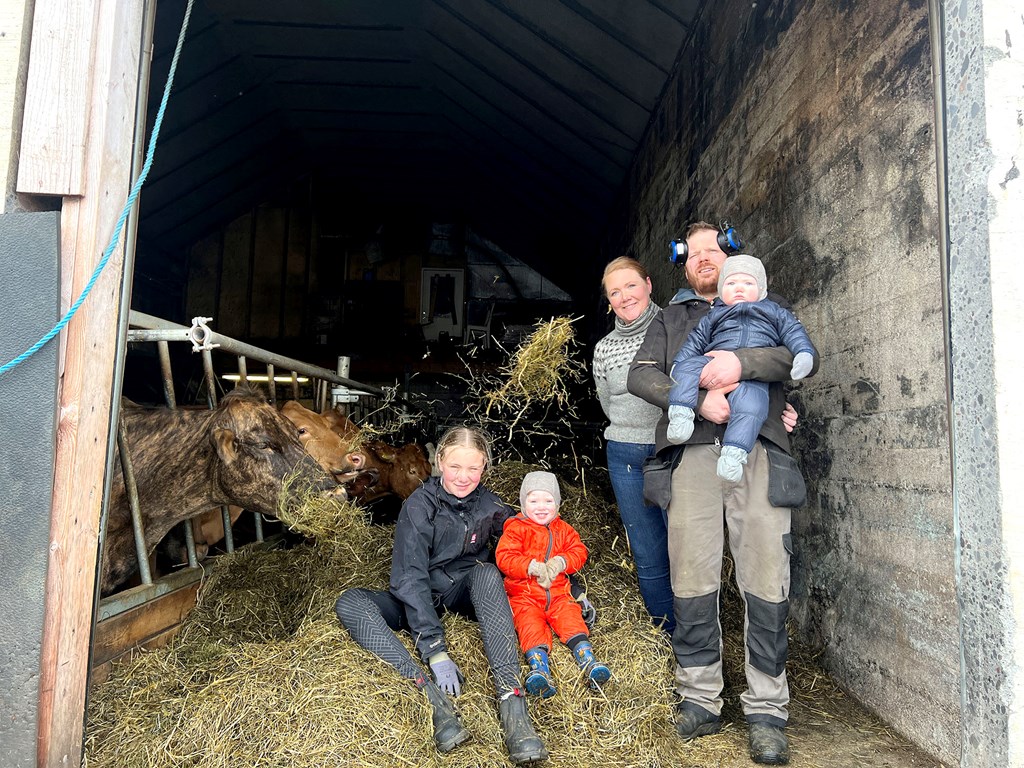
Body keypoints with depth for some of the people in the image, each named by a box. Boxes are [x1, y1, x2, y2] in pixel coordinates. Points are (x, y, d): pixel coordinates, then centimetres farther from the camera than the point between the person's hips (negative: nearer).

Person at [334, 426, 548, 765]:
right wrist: (435, 651, -35)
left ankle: (510, 697, -41)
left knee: (487, 572, -32)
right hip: (419, 601, -1)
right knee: (348, 603, -28)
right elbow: (409, 577, -26)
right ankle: (430, 693, -43)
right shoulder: (420, 505, -17)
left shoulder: (489, 506, -6)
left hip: (466, 594, 1)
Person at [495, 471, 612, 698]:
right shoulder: (516, 529, 1)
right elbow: (504, 557, -10)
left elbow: (579, 551, 6)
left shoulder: (563, 530, 15)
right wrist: (532, 567, -22)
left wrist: (561, 562, -16)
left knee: (571, 617, -20)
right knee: (531, 623, -26)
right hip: (524, 595, -3)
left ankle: (587, 658, -26)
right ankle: (539, 667, -41)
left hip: (558, 592, 4)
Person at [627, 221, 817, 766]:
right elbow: (640, 375, 7)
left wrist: (742, 363, -14)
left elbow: (806, 356, 4)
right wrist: (699, 399, -10)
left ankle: (766, 709, 7)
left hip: (757, 452, 0)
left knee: (765, 581, -5)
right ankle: (700, 699, 13)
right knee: (691, 579, -1)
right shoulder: (670, 318, 24)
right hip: (692, 452, 1)